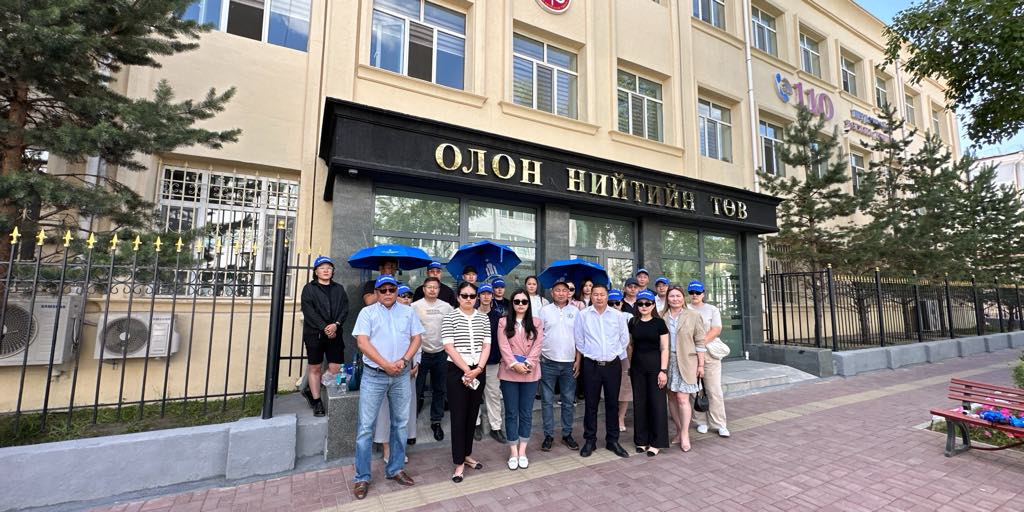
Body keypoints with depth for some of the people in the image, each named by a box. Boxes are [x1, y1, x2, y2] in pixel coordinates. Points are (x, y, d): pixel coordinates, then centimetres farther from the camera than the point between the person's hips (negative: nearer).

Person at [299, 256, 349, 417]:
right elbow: (308, 311, -8)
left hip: (334, 334, 3)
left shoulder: (339, 289, 14)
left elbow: (345, 309, 5)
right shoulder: (309, 288, 3)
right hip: (314, 333, -3)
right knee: (315, 367, 4)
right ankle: (317, 401, 17)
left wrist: (336, 324, -13)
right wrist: (324, 328, -16)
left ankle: (310, 390, 22)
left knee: (336, 368, -1)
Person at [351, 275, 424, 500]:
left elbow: (416, 338, 5)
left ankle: (395, 469, 28)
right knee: (366, 426, 2)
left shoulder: (408, 312, 7)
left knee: (400, 423, 11)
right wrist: (386, 365, -15)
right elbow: (363, 342, -10)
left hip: (401, 376, 3)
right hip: (374, 375, -2)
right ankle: (362, 477, 18)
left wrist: (403, 360, -12)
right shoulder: (367, 312, -1)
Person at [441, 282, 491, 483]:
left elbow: (486, 346, 3)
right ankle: (459, 462, 13)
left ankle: (467, 454, 30)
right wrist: (467, 370, -14)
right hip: (458, 371, -4)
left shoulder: (483, 318, 5)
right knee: (459, 416, 1)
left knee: (472, 414, 13)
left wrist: (478, 369, -10)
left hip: (478, 371, 4)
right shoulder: (450, 318, -6)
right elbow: (449, 347, -12)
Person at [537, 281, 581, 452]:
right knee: (547, 401, 6)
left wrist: (578, 360, 0)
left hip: (569, 363, 2)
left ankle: (567, 434, 25)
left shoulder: (575, 311, 5)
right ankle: (548, 435, 18)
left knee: (569, 401, 11)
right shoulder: (544, 310, 1)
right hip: (548, 362, -1)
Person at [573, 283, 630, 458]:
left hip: (613, 364, 2)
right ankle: (589, 440, 20)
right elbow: (579, 340, 2)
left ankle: (612, 440, 25)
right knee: (591, 404, 6)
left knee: (612, 403, 10)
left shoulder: (618, 316, 0)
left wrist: (616, 355, 10)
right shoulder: (582, 315, -5)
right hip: (591, 365, -1)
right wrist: (588, 354, 6)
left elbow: (624, 339, 9)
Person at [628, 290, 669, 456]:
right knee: (639, 402, 9)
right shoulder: (633, 322, 5)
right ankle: (642, 440, 22)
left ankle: (656, 442, 15)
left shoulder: (659, 323, -4)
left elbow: (664, 348, -6)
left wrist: (663, 370, -12)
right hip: (637, 365, 3)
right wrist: (629, 365, 7)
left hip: (655, 364, -3)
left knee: (657, 402, 2)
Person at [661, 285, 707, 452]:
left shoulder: (693, 316, 1)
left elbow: (700, 342, 2)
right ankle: (679, 430, 22)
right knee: (672, 396, 8)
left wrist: (700, 365, -1)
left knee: (682, 398, -6)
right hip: (667, 361, 3)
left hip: (686, 362, -2)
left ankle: (685, 434, 8)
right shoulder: (661, 317, 4)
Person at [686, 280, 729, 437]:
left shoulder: (712, 310, 9)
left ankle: (720, 424, 9)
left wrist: (702, 341, -17)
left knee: (714, 390, -1)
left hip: (709, 353, 0)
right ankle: (702, 421, 17)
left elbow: (716, 330, -3)